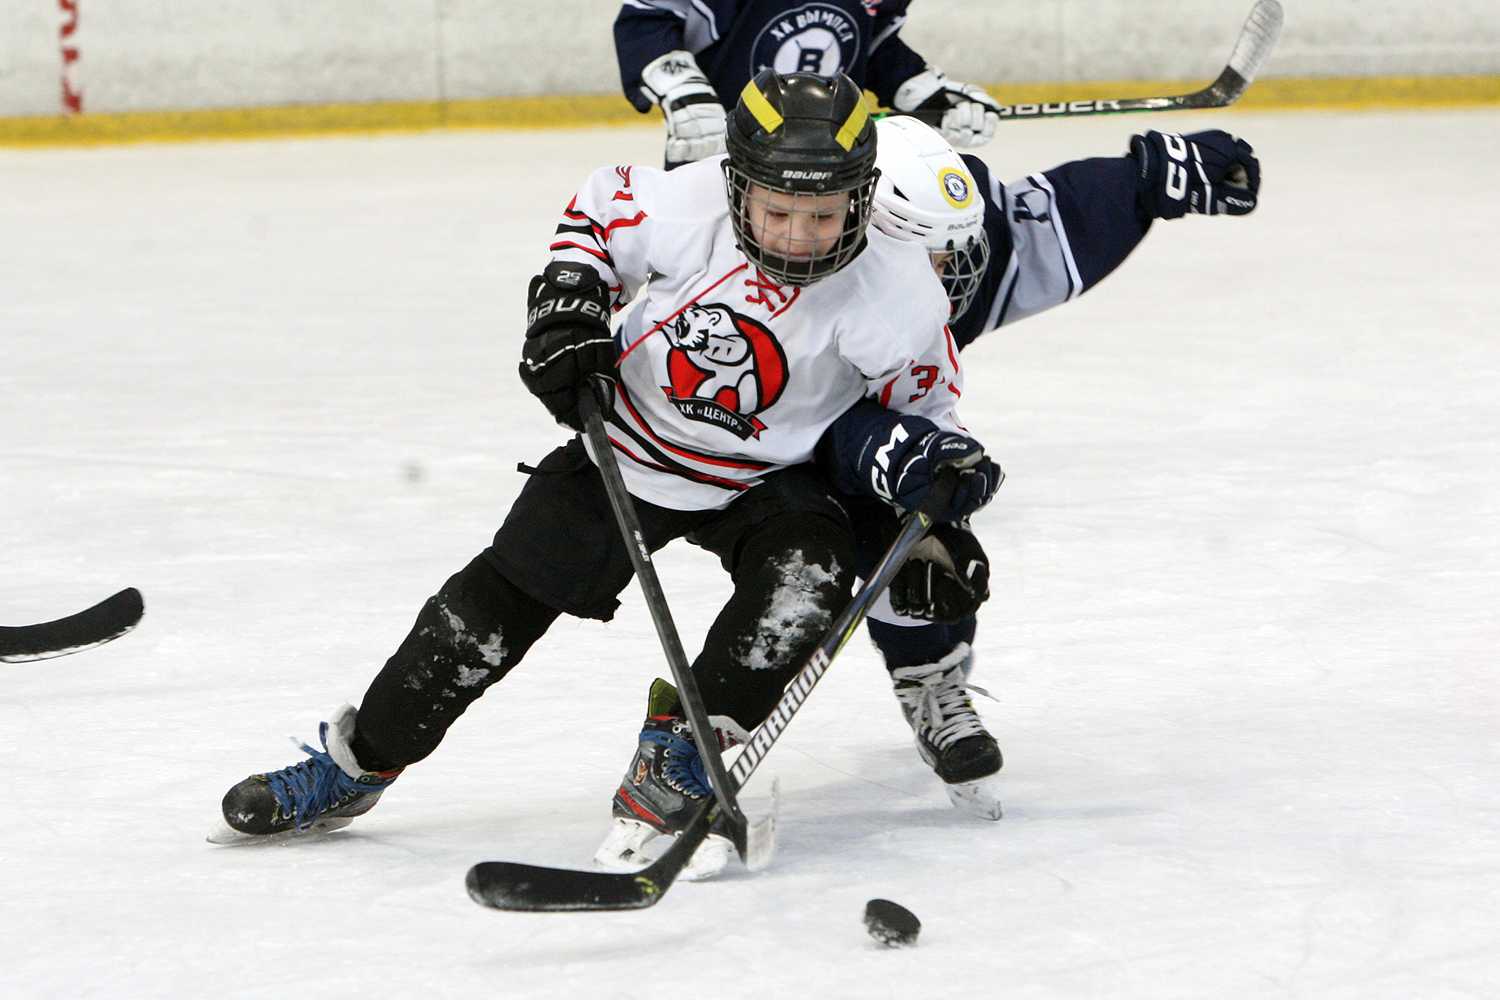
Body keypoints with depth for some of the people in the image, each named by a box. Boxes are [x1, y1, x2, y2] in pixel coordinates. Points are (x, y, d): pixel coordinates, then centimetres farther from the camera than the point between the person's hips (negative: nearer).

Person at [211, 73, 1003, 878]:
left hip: (764, 476, 0)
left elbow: (920, 394, -5)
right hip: (632, 441, 1)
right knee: (504, 595, -2)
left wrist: (948, 457, -25)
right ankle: (358, 761, 14)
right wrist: (566, 308, -14)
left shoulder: (896, 291, -23)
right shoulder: (685, 208, -24)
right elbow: (596, 213, -3)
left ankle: (675, 756, -13)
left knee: (807, 576, -30)